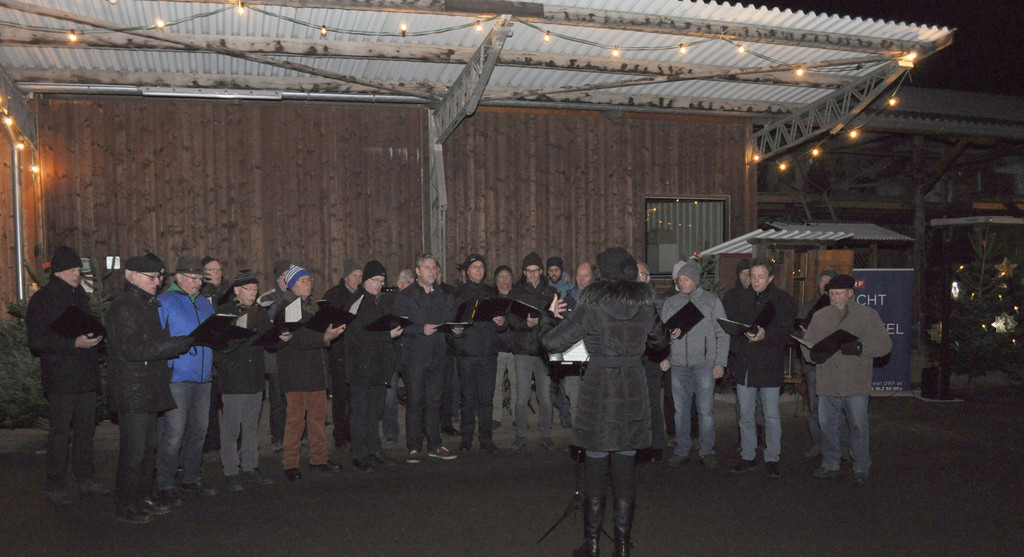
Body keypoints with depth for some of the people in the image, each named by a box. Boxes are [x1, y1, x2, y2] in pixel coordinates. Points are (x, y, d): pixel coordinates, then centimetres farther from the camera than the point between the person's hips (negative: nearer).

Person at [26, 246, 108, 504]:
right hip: (60, 376, -6)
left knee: (85, 428, 10)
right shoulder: (42, 299, -6)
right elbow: (37, 341, -12)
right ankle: (56, 486, 5)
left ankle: (86, 479, 19)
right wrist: (74, 343, -21)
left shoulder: (80, 295, 15)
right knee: (60, 430, -3)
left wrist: (95, 337, 1)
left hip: (85, 374, 6)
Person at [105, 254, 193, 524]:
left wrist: (179, 342, 6)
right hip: (132, 392, -9)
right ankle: (126, 506, 6)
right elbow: (132, 349, -23)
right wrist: (180, 343, -23)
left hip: (149, 389, 9)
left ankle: (144, 497, 26)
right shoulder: (123, 306, -14)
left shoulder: (147, 304, 16)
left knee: (148, 447, 15)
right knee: (133, 450, -3)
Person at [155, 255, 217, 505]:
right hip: (176, 378, -7)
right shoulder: (164, 302, -3)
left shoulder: (205, 304, 17)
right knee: (173, 433, -8)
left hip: (203, 377, 7)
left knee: (198, 430, 12)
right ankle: (166, 485, 3)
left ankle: (192, 479, 25)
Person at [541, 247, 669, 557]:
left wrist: (550, 316, 10)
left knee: (595, 469, 7)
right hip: (633, 394, 3)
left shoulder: (591, 307, -9)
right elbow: (660, 341, 20)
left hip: (599, 395, -3)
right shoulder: (646, 306, 3)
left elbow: (552, 342, -8)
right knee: (624, 469, 9)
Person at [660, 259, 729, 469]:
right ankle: (682, 450, 17)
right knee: (680, 410, 7)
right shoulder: (670, 303, 11)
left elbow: (722, 334, 3)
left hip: (704, 363, -2)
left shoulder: (711, 301, 4)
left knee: (705, 410, -1)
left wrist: (720, 363, -3)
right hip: (678, 365, 3)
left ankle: (707, 451, 10)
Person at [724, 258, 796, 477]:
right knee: (745, 414, 10)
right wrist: (732, 356, 2)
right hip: (744, 363, 4)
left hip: (769, 364, -4)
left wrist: (765, 334, -28)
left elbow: (787, 331, -11)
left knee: (771, 415, 3)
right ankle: (747, 457, 21)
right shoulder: (742, 297, 9)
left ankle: (771, 459, 15)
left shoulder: (783, 299, -2)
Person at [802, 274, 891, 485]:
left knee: (859, 427, 2)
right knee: (827, 425, 10)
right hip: (827, 384, 4)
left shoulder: (867, 315, 2)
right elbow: (807, 343, 14)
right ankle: (830, 464, 25)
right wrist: (813, 353, -10)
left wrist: (860, 347, -21)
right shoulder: (820, 316, 12)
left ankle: (861, 468, 16)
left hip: (855, 384, -3)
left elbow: (884, 344, -4)